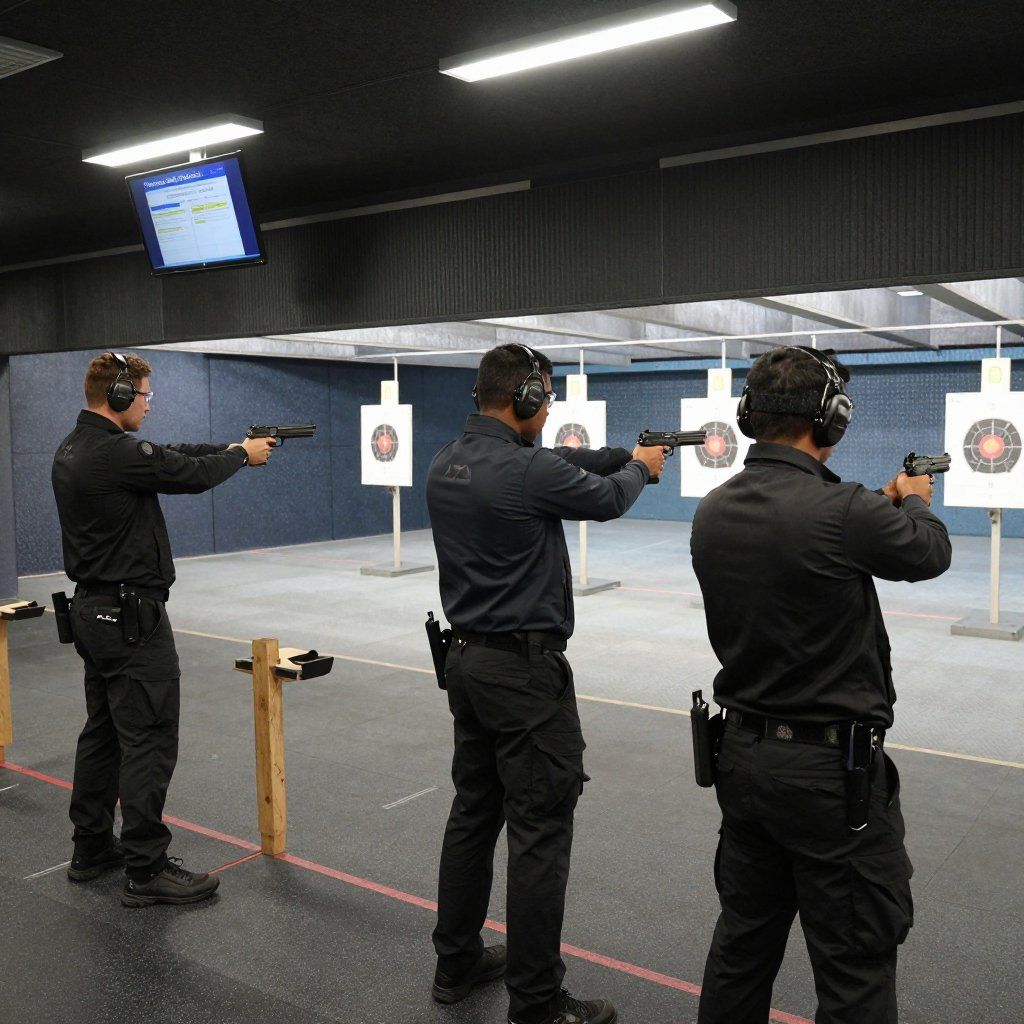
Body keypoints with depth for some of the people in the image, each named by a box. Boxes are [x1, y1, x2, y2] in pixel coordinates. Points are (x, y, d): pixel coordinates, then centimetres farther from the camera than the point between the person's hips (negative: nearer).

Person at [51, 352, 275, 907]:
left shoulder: (73, 448, 10)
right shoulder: (118, 454, -22)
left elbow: (168, 455, 15)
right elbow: (193, 475, -12)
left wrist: (232, 447, 15)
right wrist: (242, 455, 7)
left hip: (93, 611, 11)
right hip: (131, 616, -10)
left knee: (103, 732, 18)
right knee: (149, 741, -4)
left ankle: (92, 849, 28)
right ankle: (146, 870, 3)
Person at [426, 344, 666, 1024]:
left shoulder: (446, 465, 4)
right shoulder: (530, 471, -19)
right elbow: (608, 500, 0)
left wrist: (623, 453, 23)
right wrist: (641, 468, 21)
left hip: (468, 661, 9)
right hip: (526, 669, -9)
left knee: (474, 812, 18)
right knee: (541, 833, 1)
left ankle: (458, 965, 31)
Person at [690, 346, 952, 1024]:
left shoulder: (712, 514, -2)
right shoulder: (842, 511, -21)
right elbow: (931, 553, -1)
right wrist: (915, 501, 20)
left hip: (743, 755, 7)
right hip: (832, 769, -7)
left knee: (743, 943, 20)